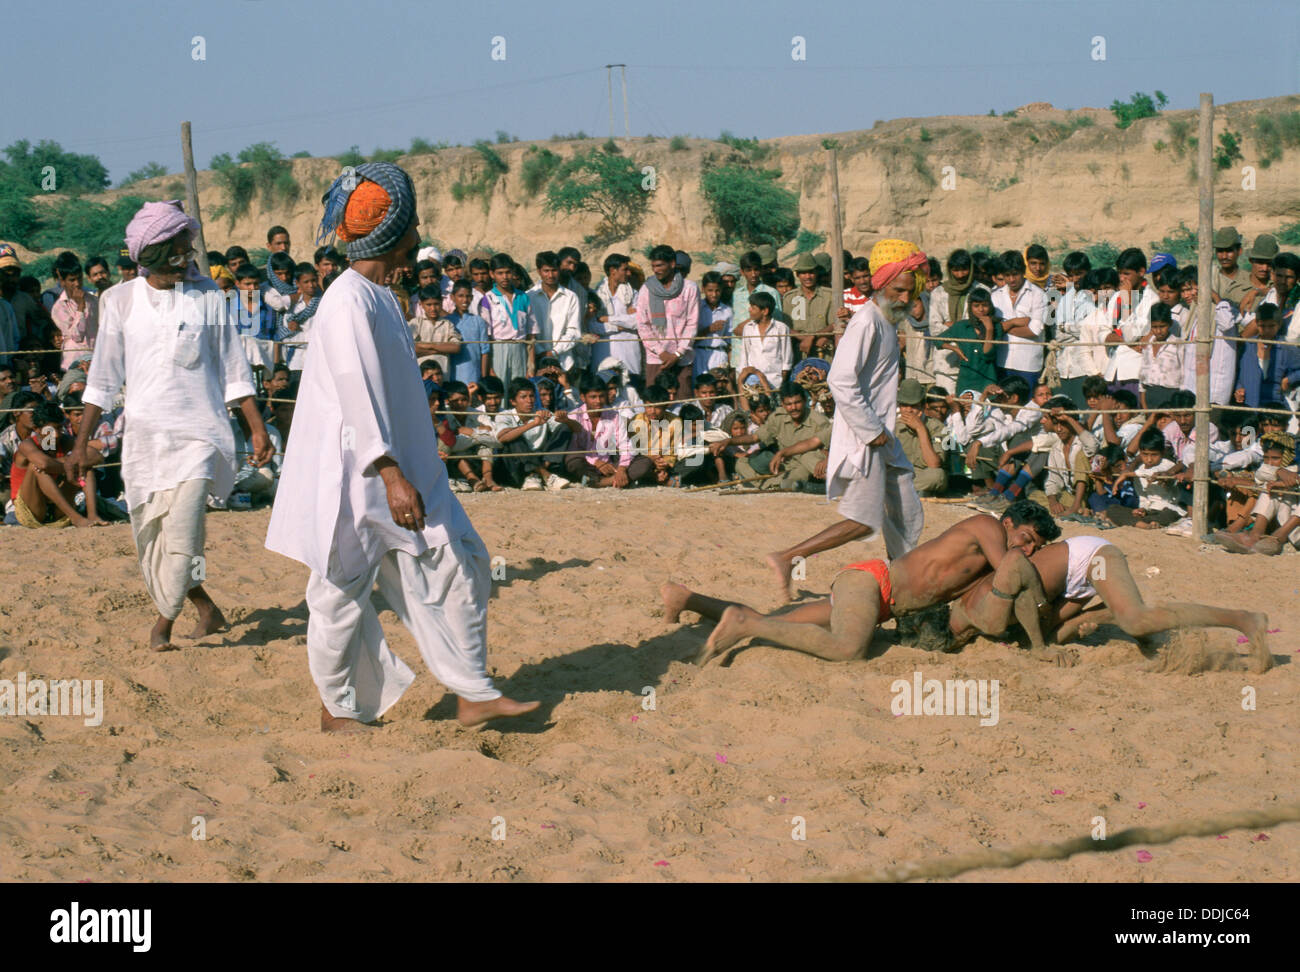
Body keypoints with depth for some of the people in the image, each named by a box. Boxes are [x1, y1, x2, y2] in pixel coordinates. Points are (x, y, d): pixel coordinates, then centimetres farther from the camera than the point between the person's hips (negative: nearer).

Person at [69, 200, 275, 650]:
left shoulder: (207, 296, 1)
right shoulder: (121, 301, 3)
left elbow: (233, 369, 7)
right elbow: (103, 378, 9)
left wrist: (257, 427, 3)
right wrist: (82, 442, 8)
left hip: (198, 431, -2)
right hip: (143, 435, 2)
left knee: (183, 527, -18)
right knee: (151, 536, 4)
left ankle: (165, 619, -4)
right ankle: (206, 609, 23)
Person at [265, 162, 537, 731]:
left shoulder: (379, 297, 13)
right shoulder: (348, 301, -18)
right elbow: (357, 394, -25)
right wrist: (391, 475, -30)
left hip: (402, 466, 10)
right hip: (351, 474, -10)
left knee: (456, 566, 6)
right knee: (343, 591, 3)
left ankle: (474, 694, 10)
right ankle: (339, 709, 18)